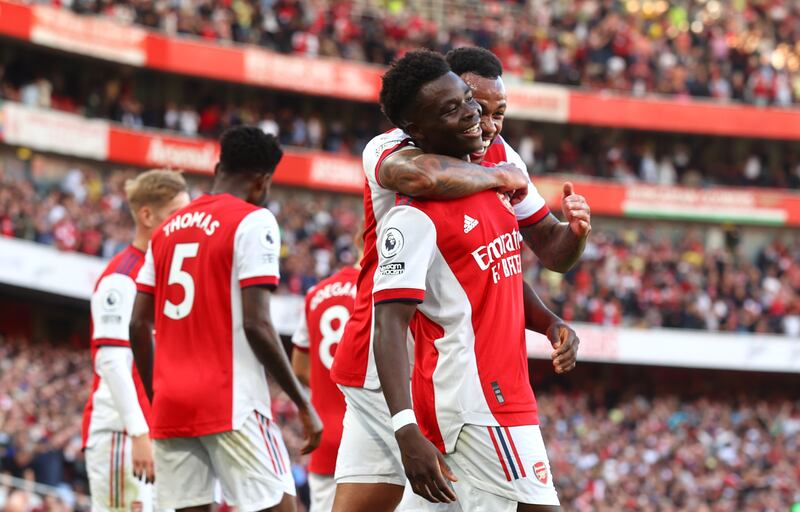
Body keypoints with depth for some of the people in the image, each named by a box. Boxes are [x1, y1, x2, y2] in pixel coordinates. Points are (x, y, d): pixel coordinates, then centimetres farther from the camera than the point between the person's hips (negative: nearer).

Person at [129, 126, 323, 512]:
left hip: (171, 405, 7)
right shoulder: (252, 222, -5)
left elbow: (139, 326, 14)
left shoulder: (167, 229, 16)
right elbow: (256, 324, -13)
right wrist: (303, 404, -7)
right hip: (232, 405, -7)